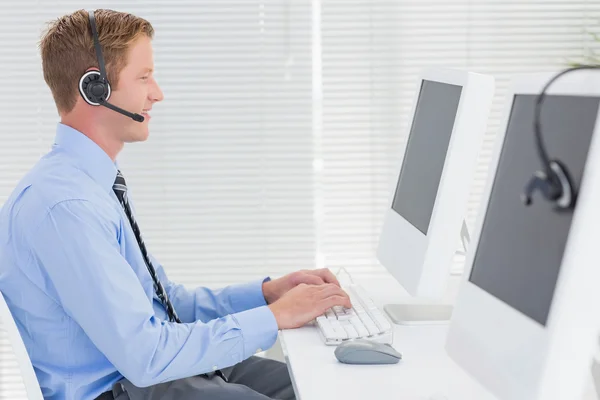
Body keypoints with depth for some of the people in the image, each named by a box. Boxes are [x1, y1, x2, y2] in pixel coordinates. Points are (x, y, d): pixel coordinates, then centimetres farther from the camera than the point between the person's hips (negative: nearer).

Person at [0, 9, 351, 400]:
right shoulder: (65, 205, -23)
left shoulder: (101, 183, 9)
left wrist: (266, 291, 2)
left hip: (154, 366, 9)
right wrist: (275, 316, -18)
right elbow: (146, 356, -26)